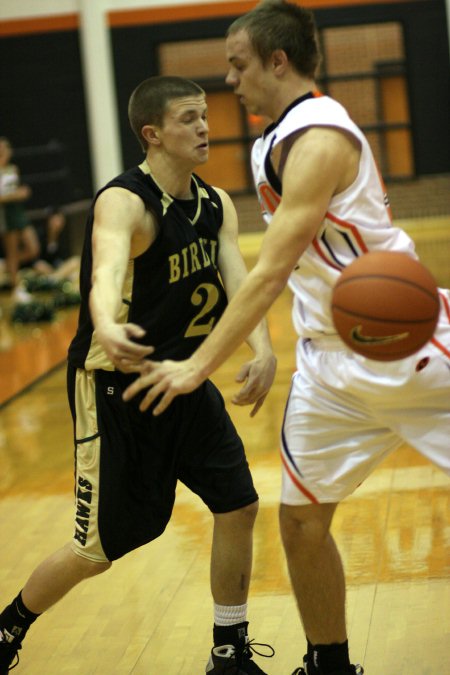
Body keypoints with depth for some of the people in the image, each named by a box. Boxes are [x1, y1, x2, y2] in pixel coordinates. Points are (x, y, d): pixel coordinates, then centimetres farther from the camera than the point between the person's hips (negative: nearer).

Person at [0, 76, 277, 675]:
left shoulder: (217, 206, 0)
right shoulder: (123, 203, -23)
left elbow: (239, 282, -15)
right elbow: (106, 273, -44)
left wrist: (263, 351, -35)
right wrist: (107, 328, -67)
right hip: (115, 386, -7)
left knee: (238, 506, 4)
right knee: (100, 548, 1)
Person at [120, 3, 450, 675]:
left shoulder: (317, 139, -18)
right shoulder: (275, 140, 11)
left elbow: (271, 273, -23)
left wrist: (199, 366, -21)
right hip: (331, 361, 9)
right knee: (302, 522, 7)